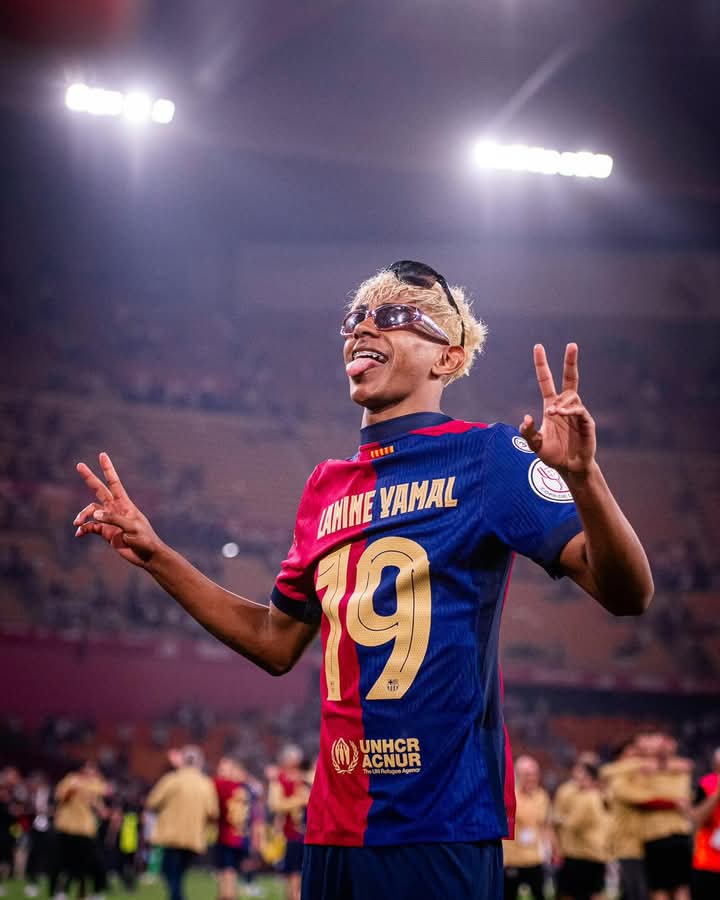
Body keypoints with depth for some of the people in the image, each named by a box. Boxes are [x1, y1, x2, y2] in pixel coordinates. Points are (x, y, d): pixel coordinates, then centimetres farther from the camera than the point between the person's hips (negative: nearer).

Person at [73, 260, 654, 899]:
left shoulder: (488, 455, -5)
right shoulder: (327, 485, 14)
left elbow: (628, 594, -14)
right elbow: (277, 643, 22)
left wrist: (581, 475, -33)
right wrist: (154, 555, 16)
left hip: (443, 829, -6)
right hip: (334, 828, 6)